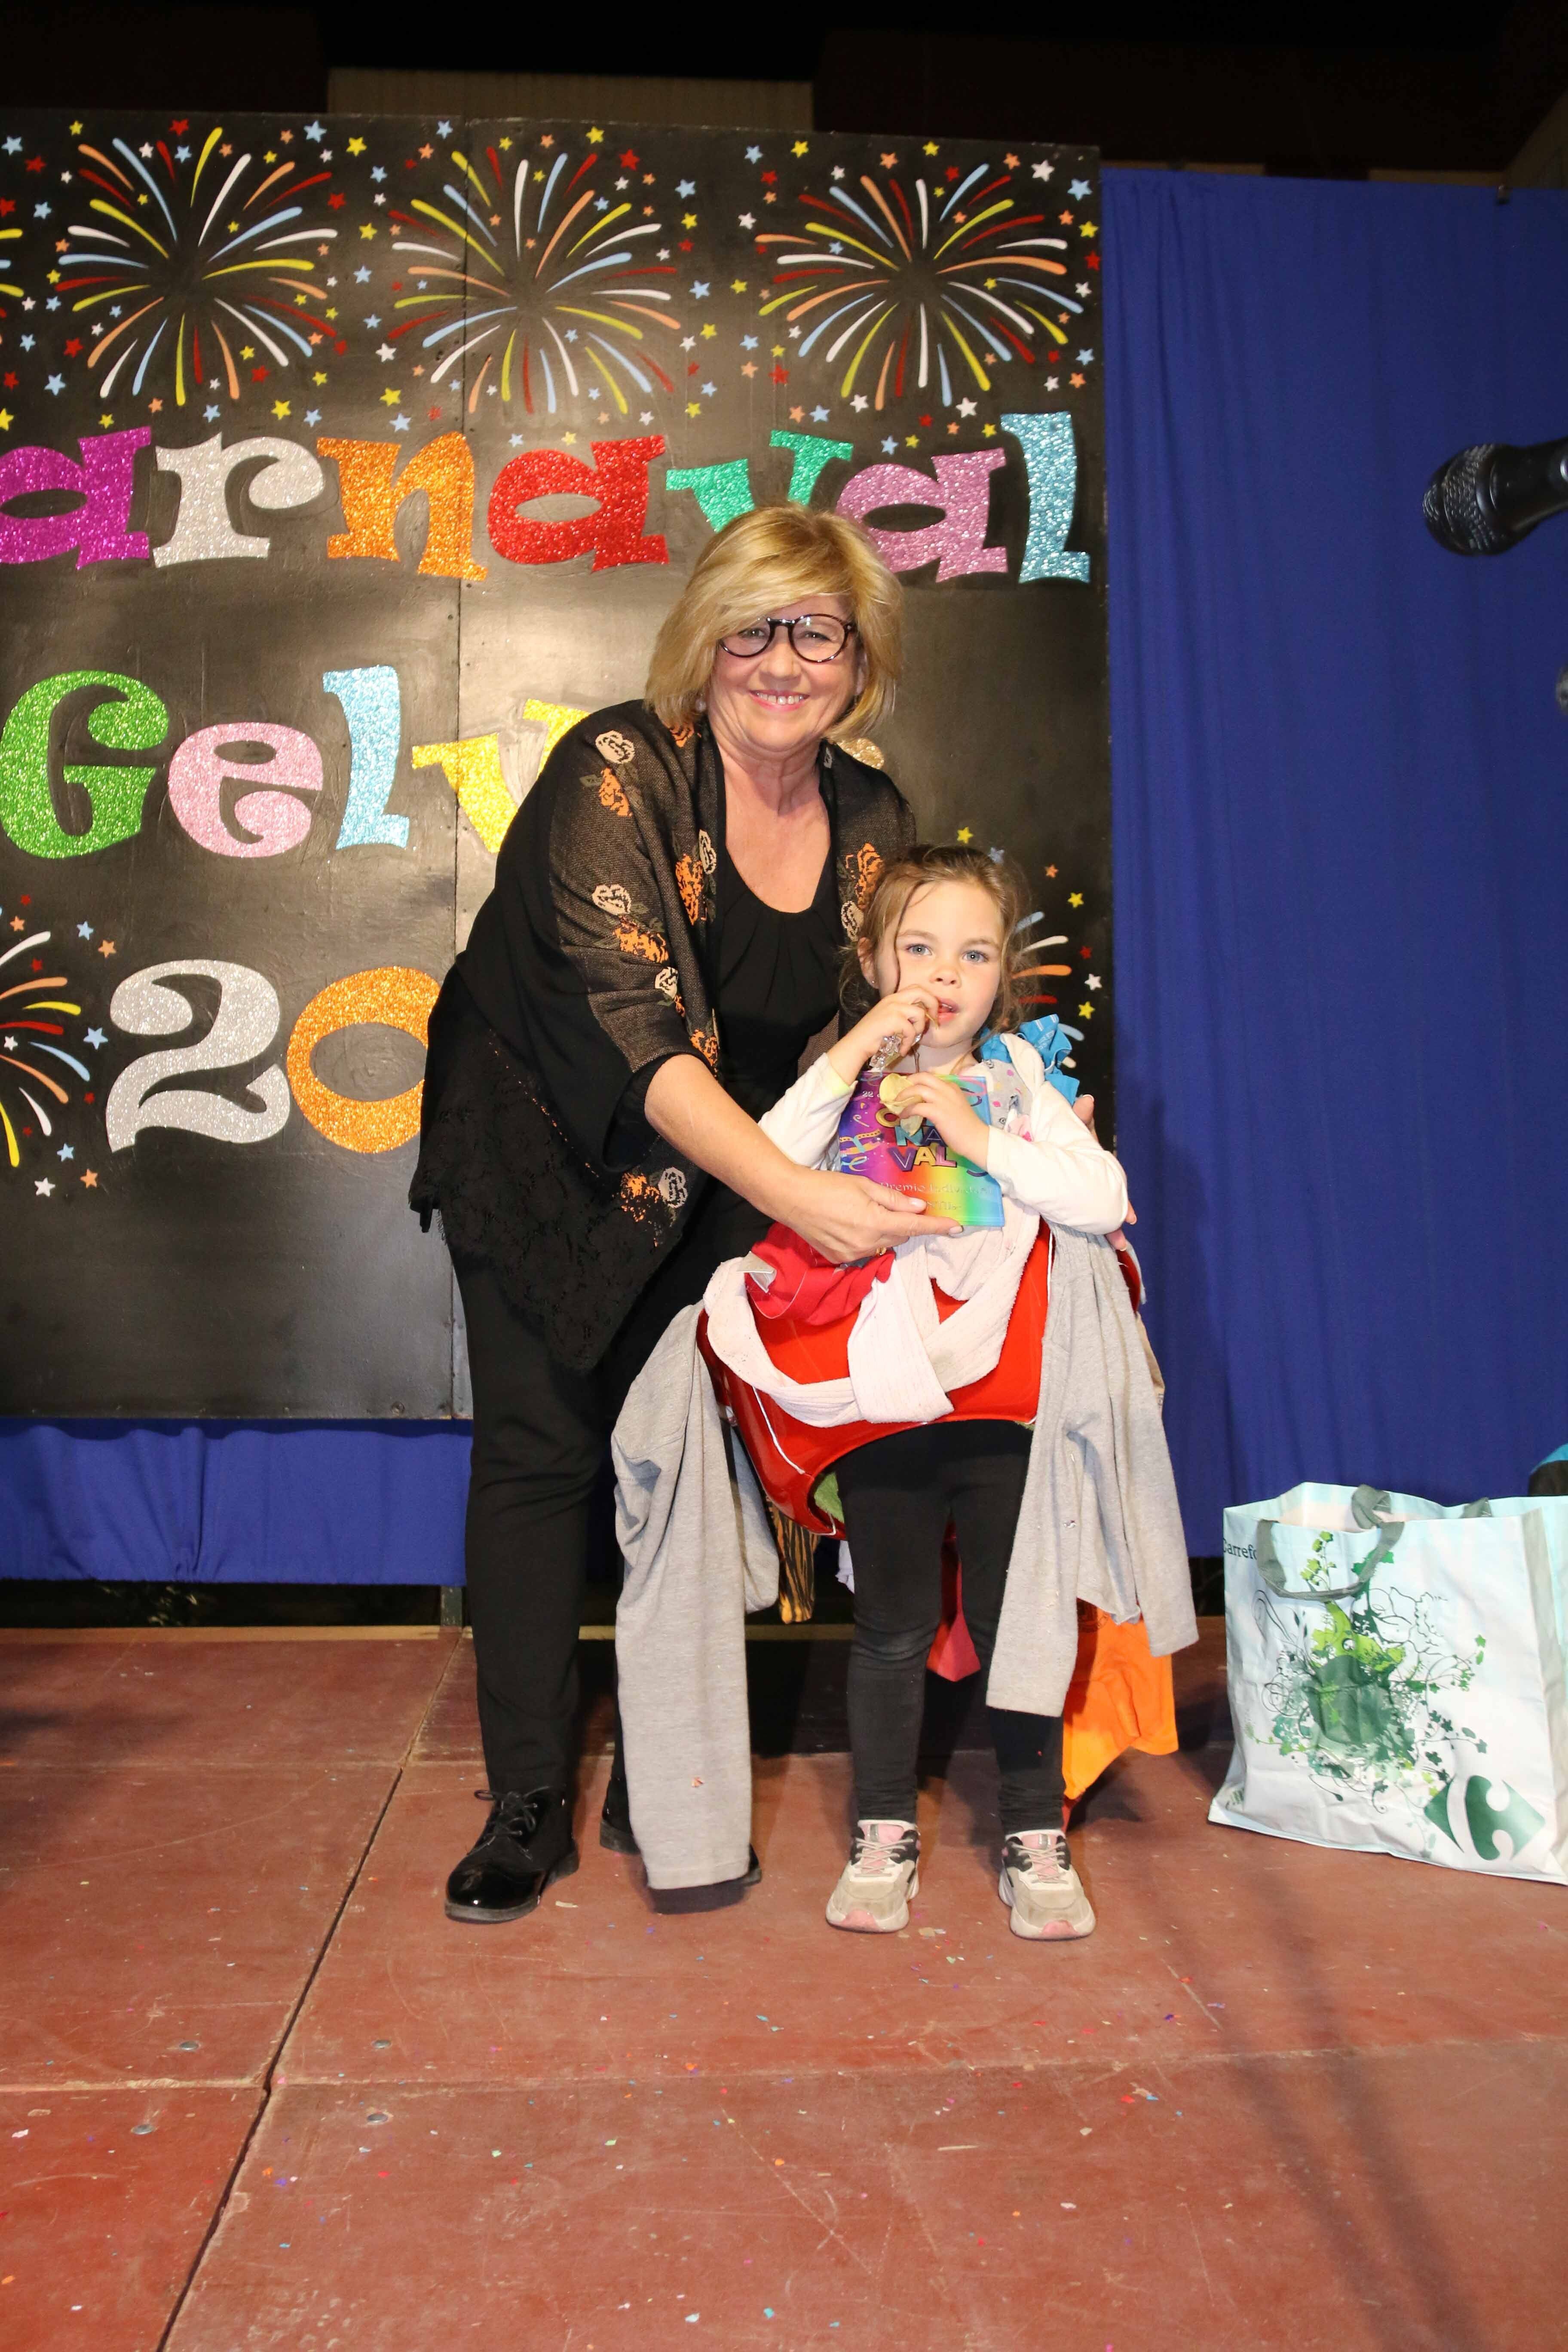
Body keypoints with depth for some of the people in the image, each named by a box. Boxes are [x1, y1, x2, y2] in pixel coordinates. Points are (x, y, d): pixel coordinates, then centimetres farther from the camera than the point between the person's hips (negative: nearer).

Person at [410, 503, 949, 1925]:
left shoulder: (874, 821, -5)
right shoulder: (618, 772, -21)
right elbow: (631, 1021, -30)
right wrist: (789, 1190, -39)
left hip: (722, 1179, 4)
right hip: (547, 1146, -3)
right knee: (538, 1449, -3)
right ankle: (529, 1807, 10)